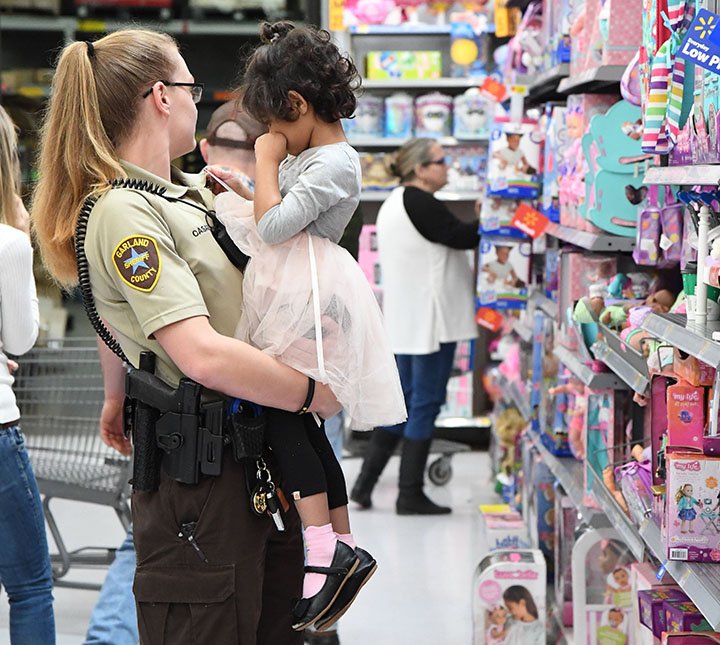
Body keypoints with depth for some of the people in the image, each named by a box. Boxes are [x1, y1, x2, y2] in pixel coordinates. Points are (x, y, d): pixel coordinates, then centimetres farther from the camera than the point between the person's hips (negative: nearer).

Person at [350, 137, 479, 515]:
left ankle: (365, 484, 16)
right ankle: (410, 495, 3)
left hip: (404, 319, 10)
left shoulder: (393, 203, 17)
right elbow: (463, 237, -16)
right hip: (429, 320, -10)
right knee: (426, 402, -2)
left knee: (403, 399, 16)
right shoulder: (420, 204, -15)